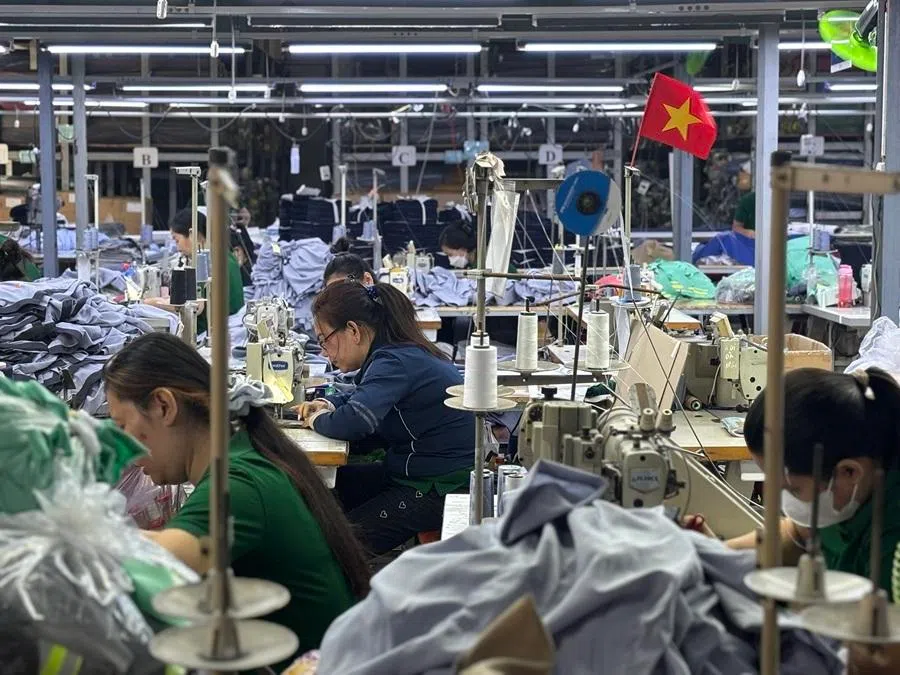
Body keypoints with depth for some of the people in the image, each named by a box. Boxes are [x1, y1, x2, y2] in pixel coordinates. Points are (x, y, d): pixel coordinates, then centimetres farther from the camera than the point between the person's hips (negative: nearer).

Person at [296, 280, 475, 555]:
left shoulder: (396, 362, -22)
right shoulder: (404, 352, 7)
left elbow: (353, 422, -37)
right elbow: (366, 397, 29)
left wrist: (319, 420, -13)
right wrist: (328, 404, 9)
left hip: (443, 489, -10)